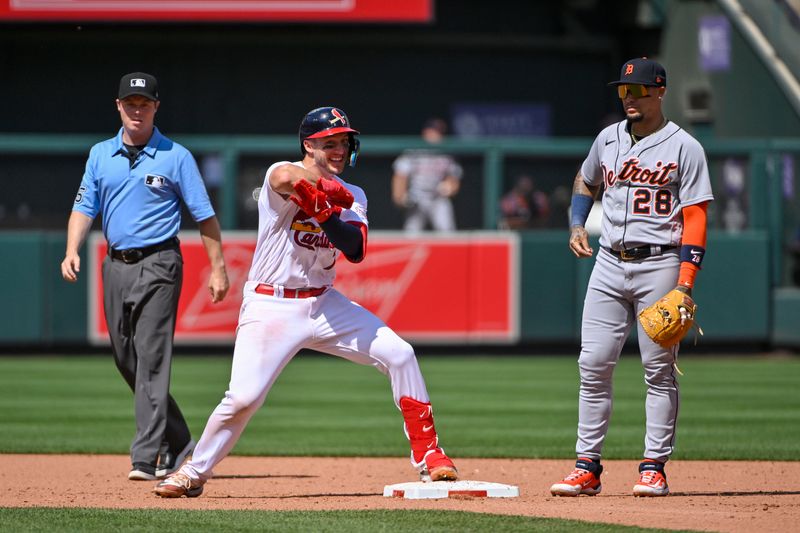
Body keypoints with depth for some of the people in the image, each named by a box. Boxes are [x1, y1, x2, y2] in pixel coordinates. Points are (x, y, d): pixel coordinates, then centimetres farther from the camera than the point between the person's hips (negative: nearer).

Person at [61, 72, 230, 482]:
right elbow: (85, 206, 7)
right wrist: (72, 251, -10)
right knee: (127, 360, 10)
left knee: (151, 358, -13)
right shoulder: (100, 155, 11)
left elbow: (204, 215, -1)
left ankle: (147, 458, -16)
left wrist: (218, 268, -6)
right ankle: (179, 445, 23)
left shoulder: (175, 157, -2)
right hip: (116, 264, 6)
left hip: (158, 264, -6)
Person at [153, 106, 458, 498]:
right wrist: (333, 189, -23)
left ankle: (426, 454, 2)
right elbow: (286, 178, -36)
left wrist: (324, 214, -24)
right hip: (270, 307, -5)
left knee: (399, 354, -8)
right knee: (243, 397, -16)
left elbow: (356, 250, -9)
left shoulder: (351, 197, 9)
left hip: (324, 303, 5)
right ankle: (194, 473, 6)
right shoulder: (282, 174, -8)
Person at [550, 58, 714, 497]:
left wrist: (685, 283, -17)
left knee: (659, 369, -3)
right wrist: (576, 225, 11)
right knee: (593, 365, -1)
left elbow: (695, 219, -8)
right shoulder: (608, 140, 12)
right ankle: (587, 468, 3)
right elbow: (584, 182, 31)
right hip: (609, 264, 5)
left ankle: (654, 467, 2)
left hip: (659, 266, -5)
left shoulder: (684, 148, -4)